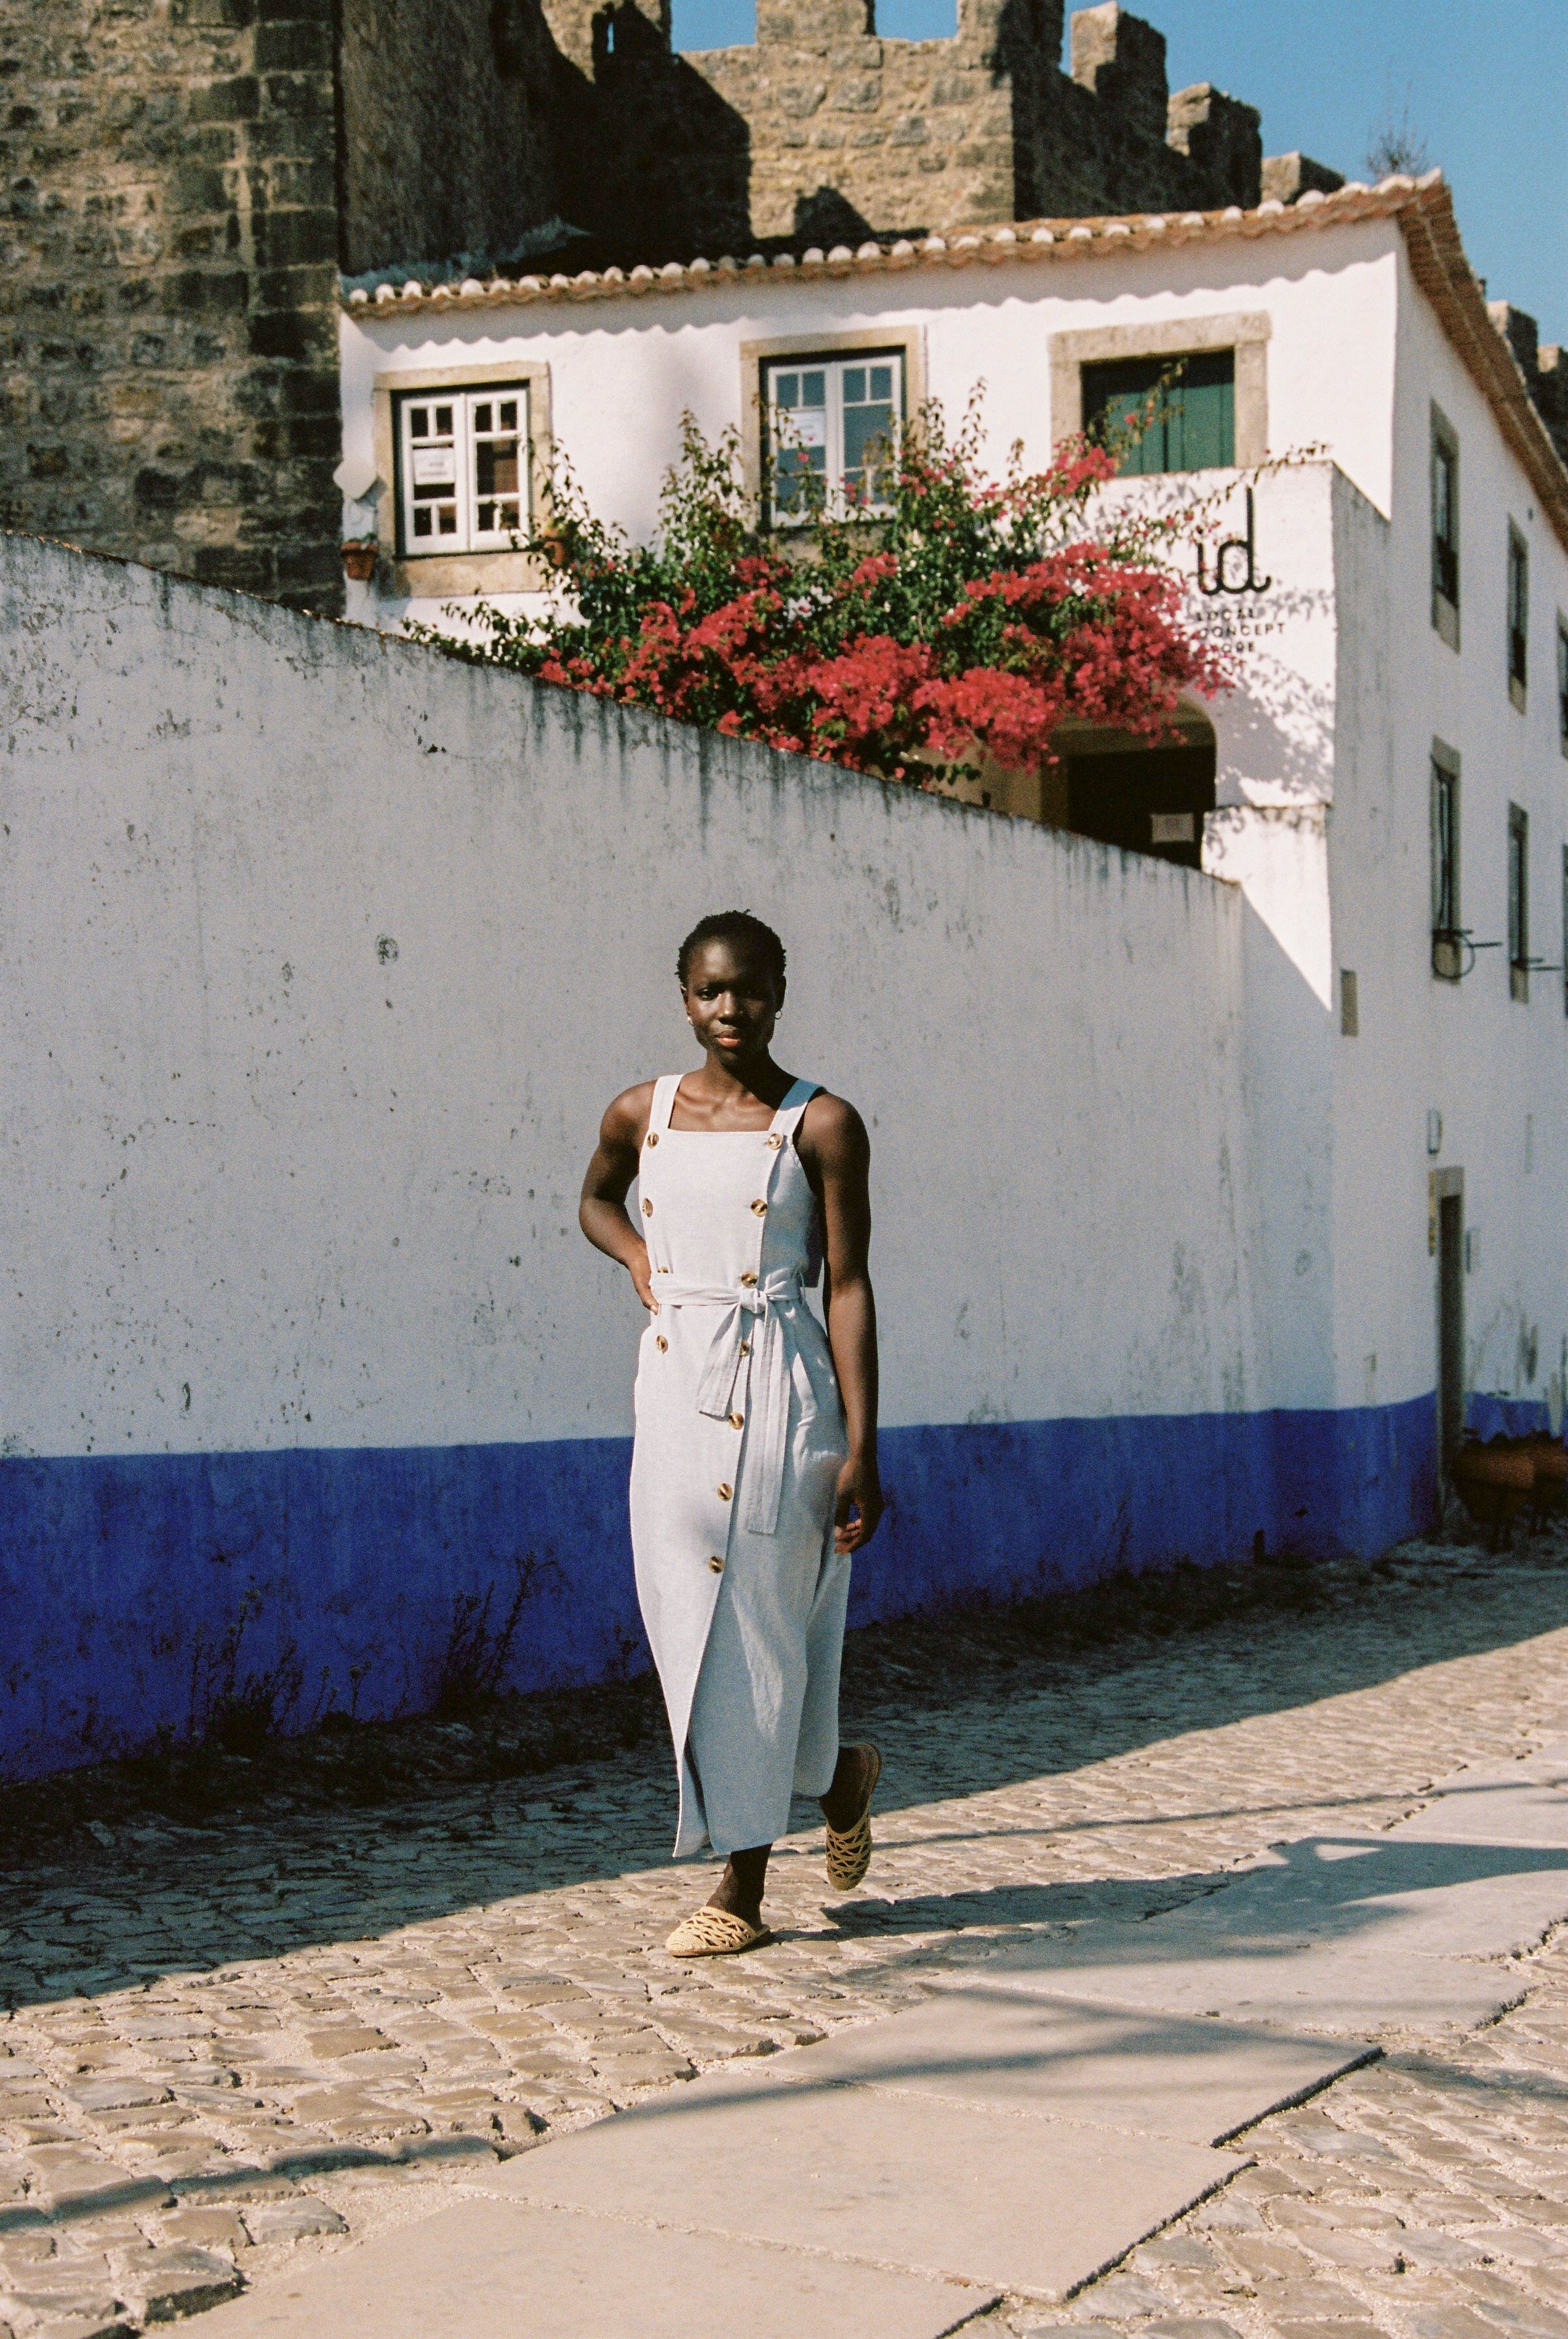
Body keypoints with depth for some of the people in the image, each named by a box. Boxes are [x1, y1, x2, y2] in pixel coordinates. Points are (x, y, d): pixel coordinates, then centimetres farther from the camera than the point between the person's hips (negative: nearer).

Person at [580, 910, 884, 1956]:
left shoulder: (821, 1124, -2)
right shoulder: (642, 1114, 9)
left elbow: (847, 1286, -5)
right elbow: (597, 1201, 30)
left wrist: (860, 1448, -9)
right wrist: (642, 1262, 8)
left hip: (781, 1392, -4)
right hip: (677, 1386, 4)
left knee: (756, 1623, -1)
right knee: (686, 1619, 4)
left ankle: (742, 1888, 14)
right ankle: (838, 1772, 27)